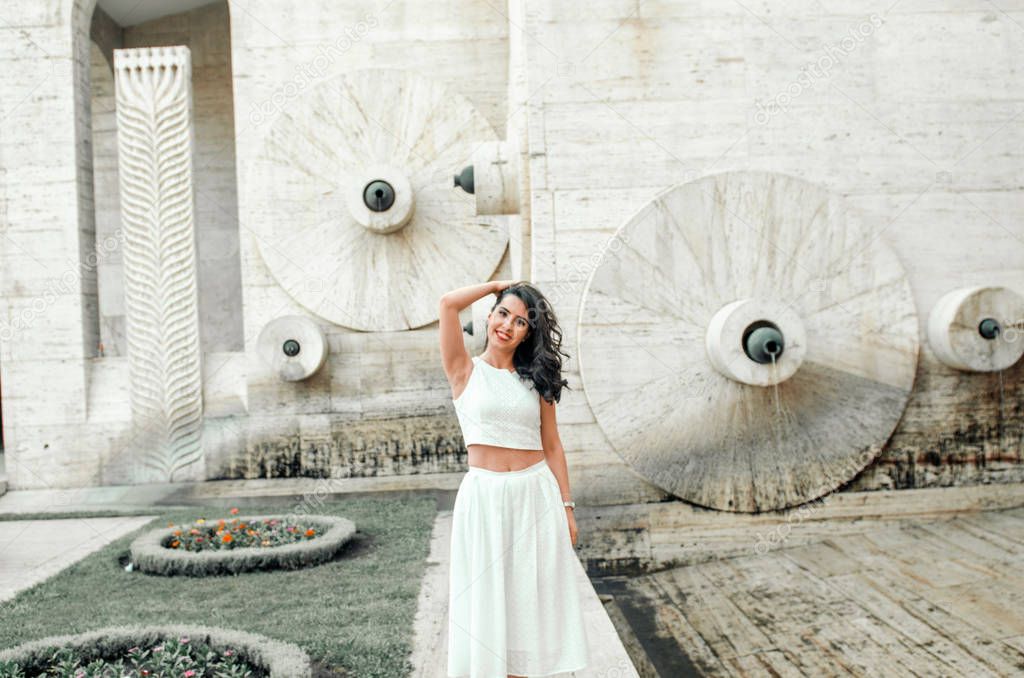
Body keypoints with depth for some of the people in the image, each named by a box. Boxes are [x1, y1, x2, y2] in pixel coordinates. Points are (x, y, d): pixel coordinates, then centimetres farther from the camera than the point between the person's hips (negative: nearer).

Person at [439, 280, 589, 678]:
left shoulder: (535, 380, 9)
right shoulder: (465, 371, 2)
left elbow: (552, 446, 9)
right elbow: (449, 303, -11)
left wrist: (567, 507, 5)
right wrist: (499, 286, 4)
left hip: (537, 496, 3)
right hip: (484, 498, -2)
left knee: (532, 600, 7)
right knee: (488, 600, 4)